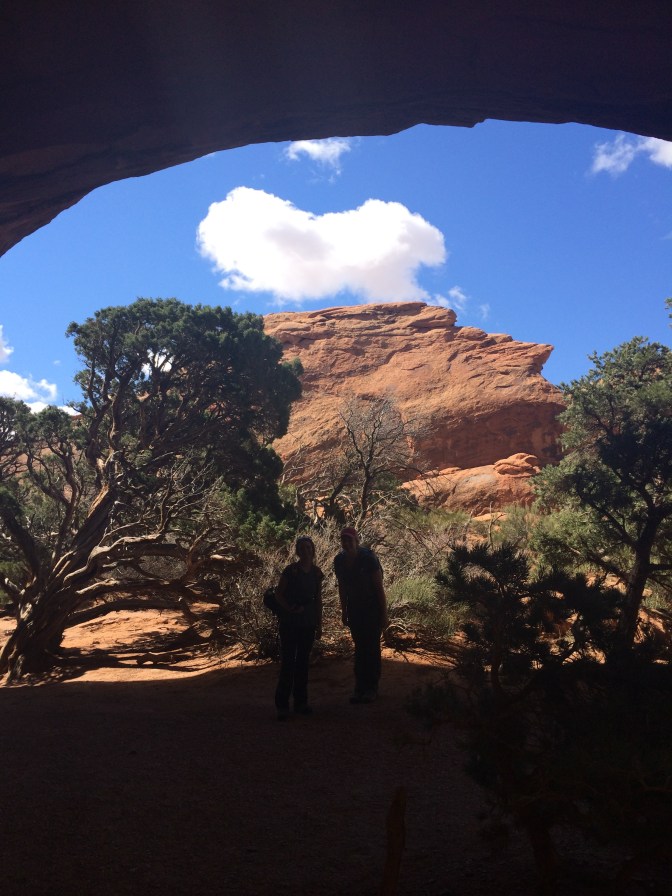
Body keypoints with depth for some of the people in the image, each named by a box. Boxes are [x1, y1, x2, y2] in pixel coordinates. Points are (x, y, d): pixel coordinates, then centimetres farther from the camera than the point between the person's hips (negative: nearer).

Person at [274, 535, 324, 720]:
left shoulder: (316, 572, 4)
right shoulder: (291, 570, -10)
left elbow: (318, 599, 10)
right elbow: (278, 593, -5)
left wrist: (319, 625, 11)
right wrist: (290, 608, -18)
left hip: (308, 622, 4)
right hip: (289, 621, -4)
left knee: (303, 660, 11)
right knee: (288, 661, -4)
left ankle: (300, 701, 21)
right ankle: (282, 704, 3)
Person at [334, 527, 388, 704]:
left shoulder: (368, 558, -20)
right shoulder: (339, 561, -5)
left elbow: (379, 587, -15)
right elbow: (342, 587, 7)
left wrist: (384, 614, -14)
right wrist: (344, 612, 10)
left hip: (372, 608, -4)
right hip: (354, 608, 4)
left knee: (372, 648, -1)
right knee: (359, 648, 7)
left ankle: (372, 689, 9)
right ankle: (360, 688, 12)